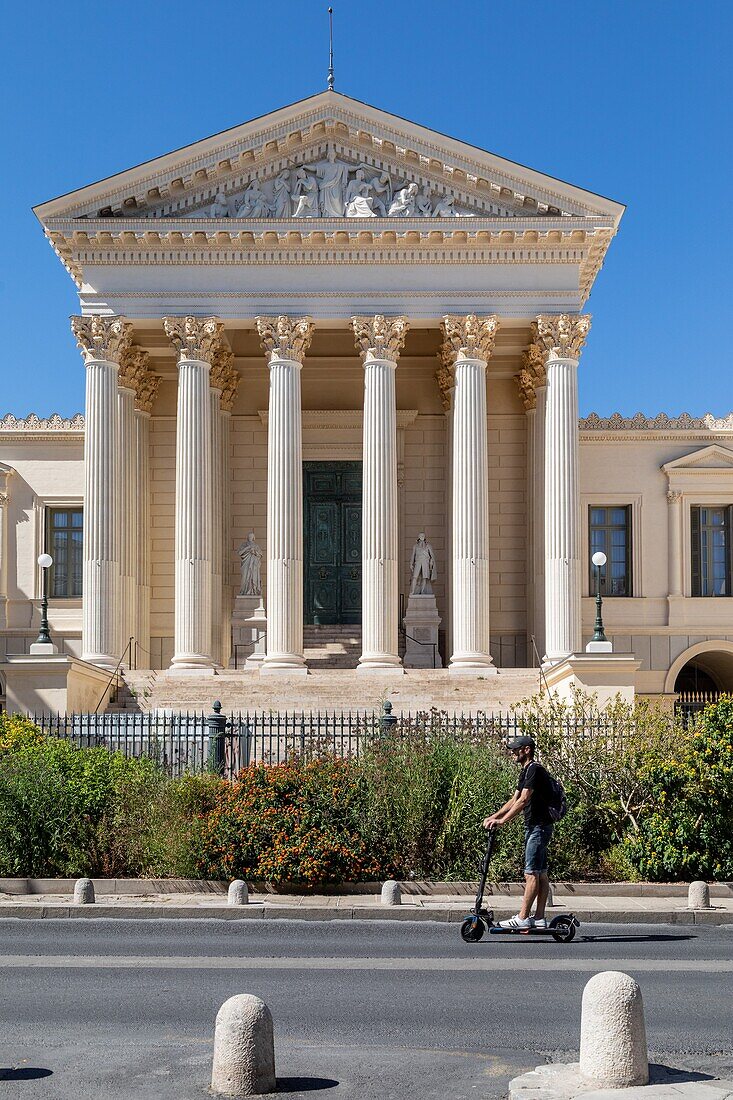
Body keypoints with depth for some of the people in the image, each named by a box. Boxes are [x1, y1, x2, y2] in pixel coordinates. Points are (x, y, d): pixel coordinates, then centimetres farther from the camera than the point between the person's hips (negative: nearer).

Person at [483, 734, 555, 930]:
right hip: (533, 826, 10)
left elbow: (523, 800, -22)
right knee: (540, 873, 10)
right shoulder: (526, 771, 18)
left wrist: (502, 820, -22)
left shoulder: (534, 769, -15)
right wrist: (494, 816, 9)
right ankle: (539, 918, 12)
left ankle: (523, 918, -10)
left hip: (539, 827, -10)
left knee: (531, 873, -10)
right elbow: (514, 800, 18)